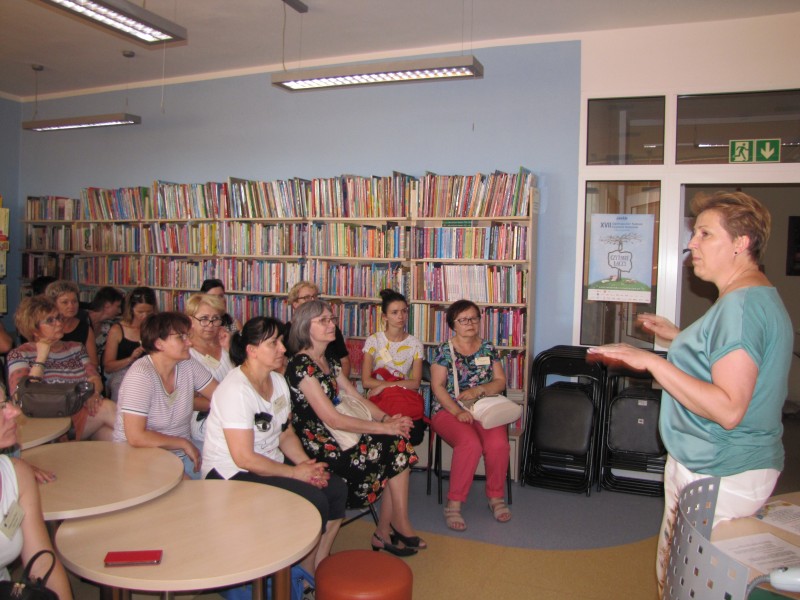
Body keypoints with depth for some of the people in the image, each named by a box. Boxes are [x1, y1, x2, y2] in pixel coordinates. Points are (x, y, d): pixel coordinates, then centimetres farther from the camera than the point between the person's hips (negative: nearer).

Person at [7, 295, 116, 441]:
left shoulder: (76, 348, 21)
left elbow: (95, 378, 9)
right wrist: (41, 357, -6)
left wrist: (93, 394, -15)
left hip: (85, 413, 4)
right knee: (106, 408, -28)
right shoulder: (19, 355, 7)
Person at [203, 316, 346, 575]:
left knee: (336, 489, -5)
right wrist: (295, 472, -18)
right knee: (314, 500, -21)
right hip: (232, 475, -9)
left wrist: (306, 463, -8)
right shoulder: (236, 390, -23)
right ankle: (307, 577, 4)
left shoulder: (278, 381, 5)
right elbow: (244, 458, -25)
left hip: (272, 462, 9)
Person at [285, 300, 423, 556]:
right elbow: (332, 419, -21)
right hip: (319, 446, -8)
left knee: (399, 446, -10)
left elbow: (356, 398, 12)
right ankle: (400, 528, 6)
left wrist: (387, 418, -8)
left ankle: (385, 532, -2)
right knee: (397, 446, -11)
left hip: (338, 436, 8)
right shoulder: (300, 366, -16)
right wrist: (384, 428, -19)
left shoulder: (329, 362, 13)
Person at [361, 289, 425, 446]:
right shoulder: (374, 341, 1)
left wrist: (384, 386, -14)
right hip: (378, 397, -2)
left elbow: (415, 382, -3)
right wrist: (399, 385, -12)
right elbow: (366, 381, -5)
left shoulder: (415, 344, 6)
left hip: (406, 397, 2)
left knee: (414, 435, -29)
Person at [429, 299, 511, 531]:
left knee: (498, 443, -27)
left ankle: (496, 497, -3)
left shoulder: (488, 349, 12)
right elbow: (437, 386, -4)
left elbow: (500, 381, 9)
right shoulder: (444, 350, 2)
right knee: (470, 443, -33)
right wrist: (458, 411, -17)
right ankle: (453, 504, -20)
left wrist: (479, 390, -12)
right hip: (448, 410, -3)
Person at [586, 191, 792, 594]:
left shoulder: (742, 304, -21)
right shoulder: (757, 297, 13)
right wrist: (678, 338, 19)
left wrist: (653, 362, -27)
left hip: (721, 476, -10)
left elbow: (728, 410, -28)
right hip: (700, 463, 10)